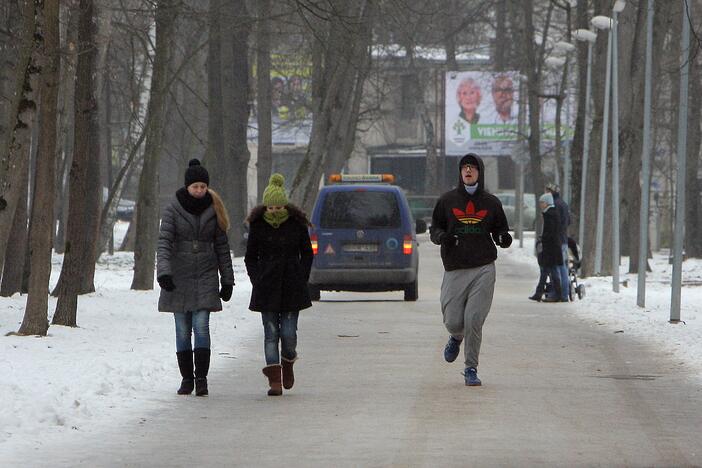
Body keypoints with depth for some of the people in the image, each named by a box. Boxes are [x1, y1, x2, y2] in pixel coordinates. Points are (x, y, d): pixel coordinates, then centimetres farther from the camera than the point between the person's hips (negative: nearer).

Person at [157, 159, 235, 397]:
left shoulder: (213, 209, 3)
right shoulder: (173, 208, -4)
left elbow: (222, 246, 9)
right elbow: (164, 242, -12)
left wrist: (227, 279, 8)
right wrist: (163, 272, -26)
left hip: (205, 277, 0)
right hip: (179, 277, 0)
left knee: (201, 327, -11)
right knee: (183, 330, 3)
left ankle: (201, 378, -11)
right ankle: (186, 378, 11)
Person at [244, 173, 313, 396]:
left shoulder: (297, 223, -1)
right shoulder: (257, 224, 0)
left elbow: (307, 254, 9)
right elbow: (250, 257, 9)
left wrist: (301, 281, 0)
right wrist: (257, 281, -2)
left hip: (291, 286, 0)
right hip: (267, 287, 0)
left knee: (288, 333, -4)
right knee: (271, 333, -4)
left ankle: (288, 364, 26)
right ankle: (274, 380, -3)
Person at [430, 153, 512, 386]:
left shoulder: (491, 202, 8)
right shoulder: (447, 200, 7)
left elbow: (499, 230, 17)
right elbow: (434, 228, 13)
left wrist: (504, 238, -7)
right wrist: (442, 236, -11)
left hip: (483, 269, -1)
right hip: (454, 269, 1)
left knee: (474, 320, -10)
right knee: (453, 321, -2)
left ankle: (471, 369, 2)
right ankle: (456, 338, 36)